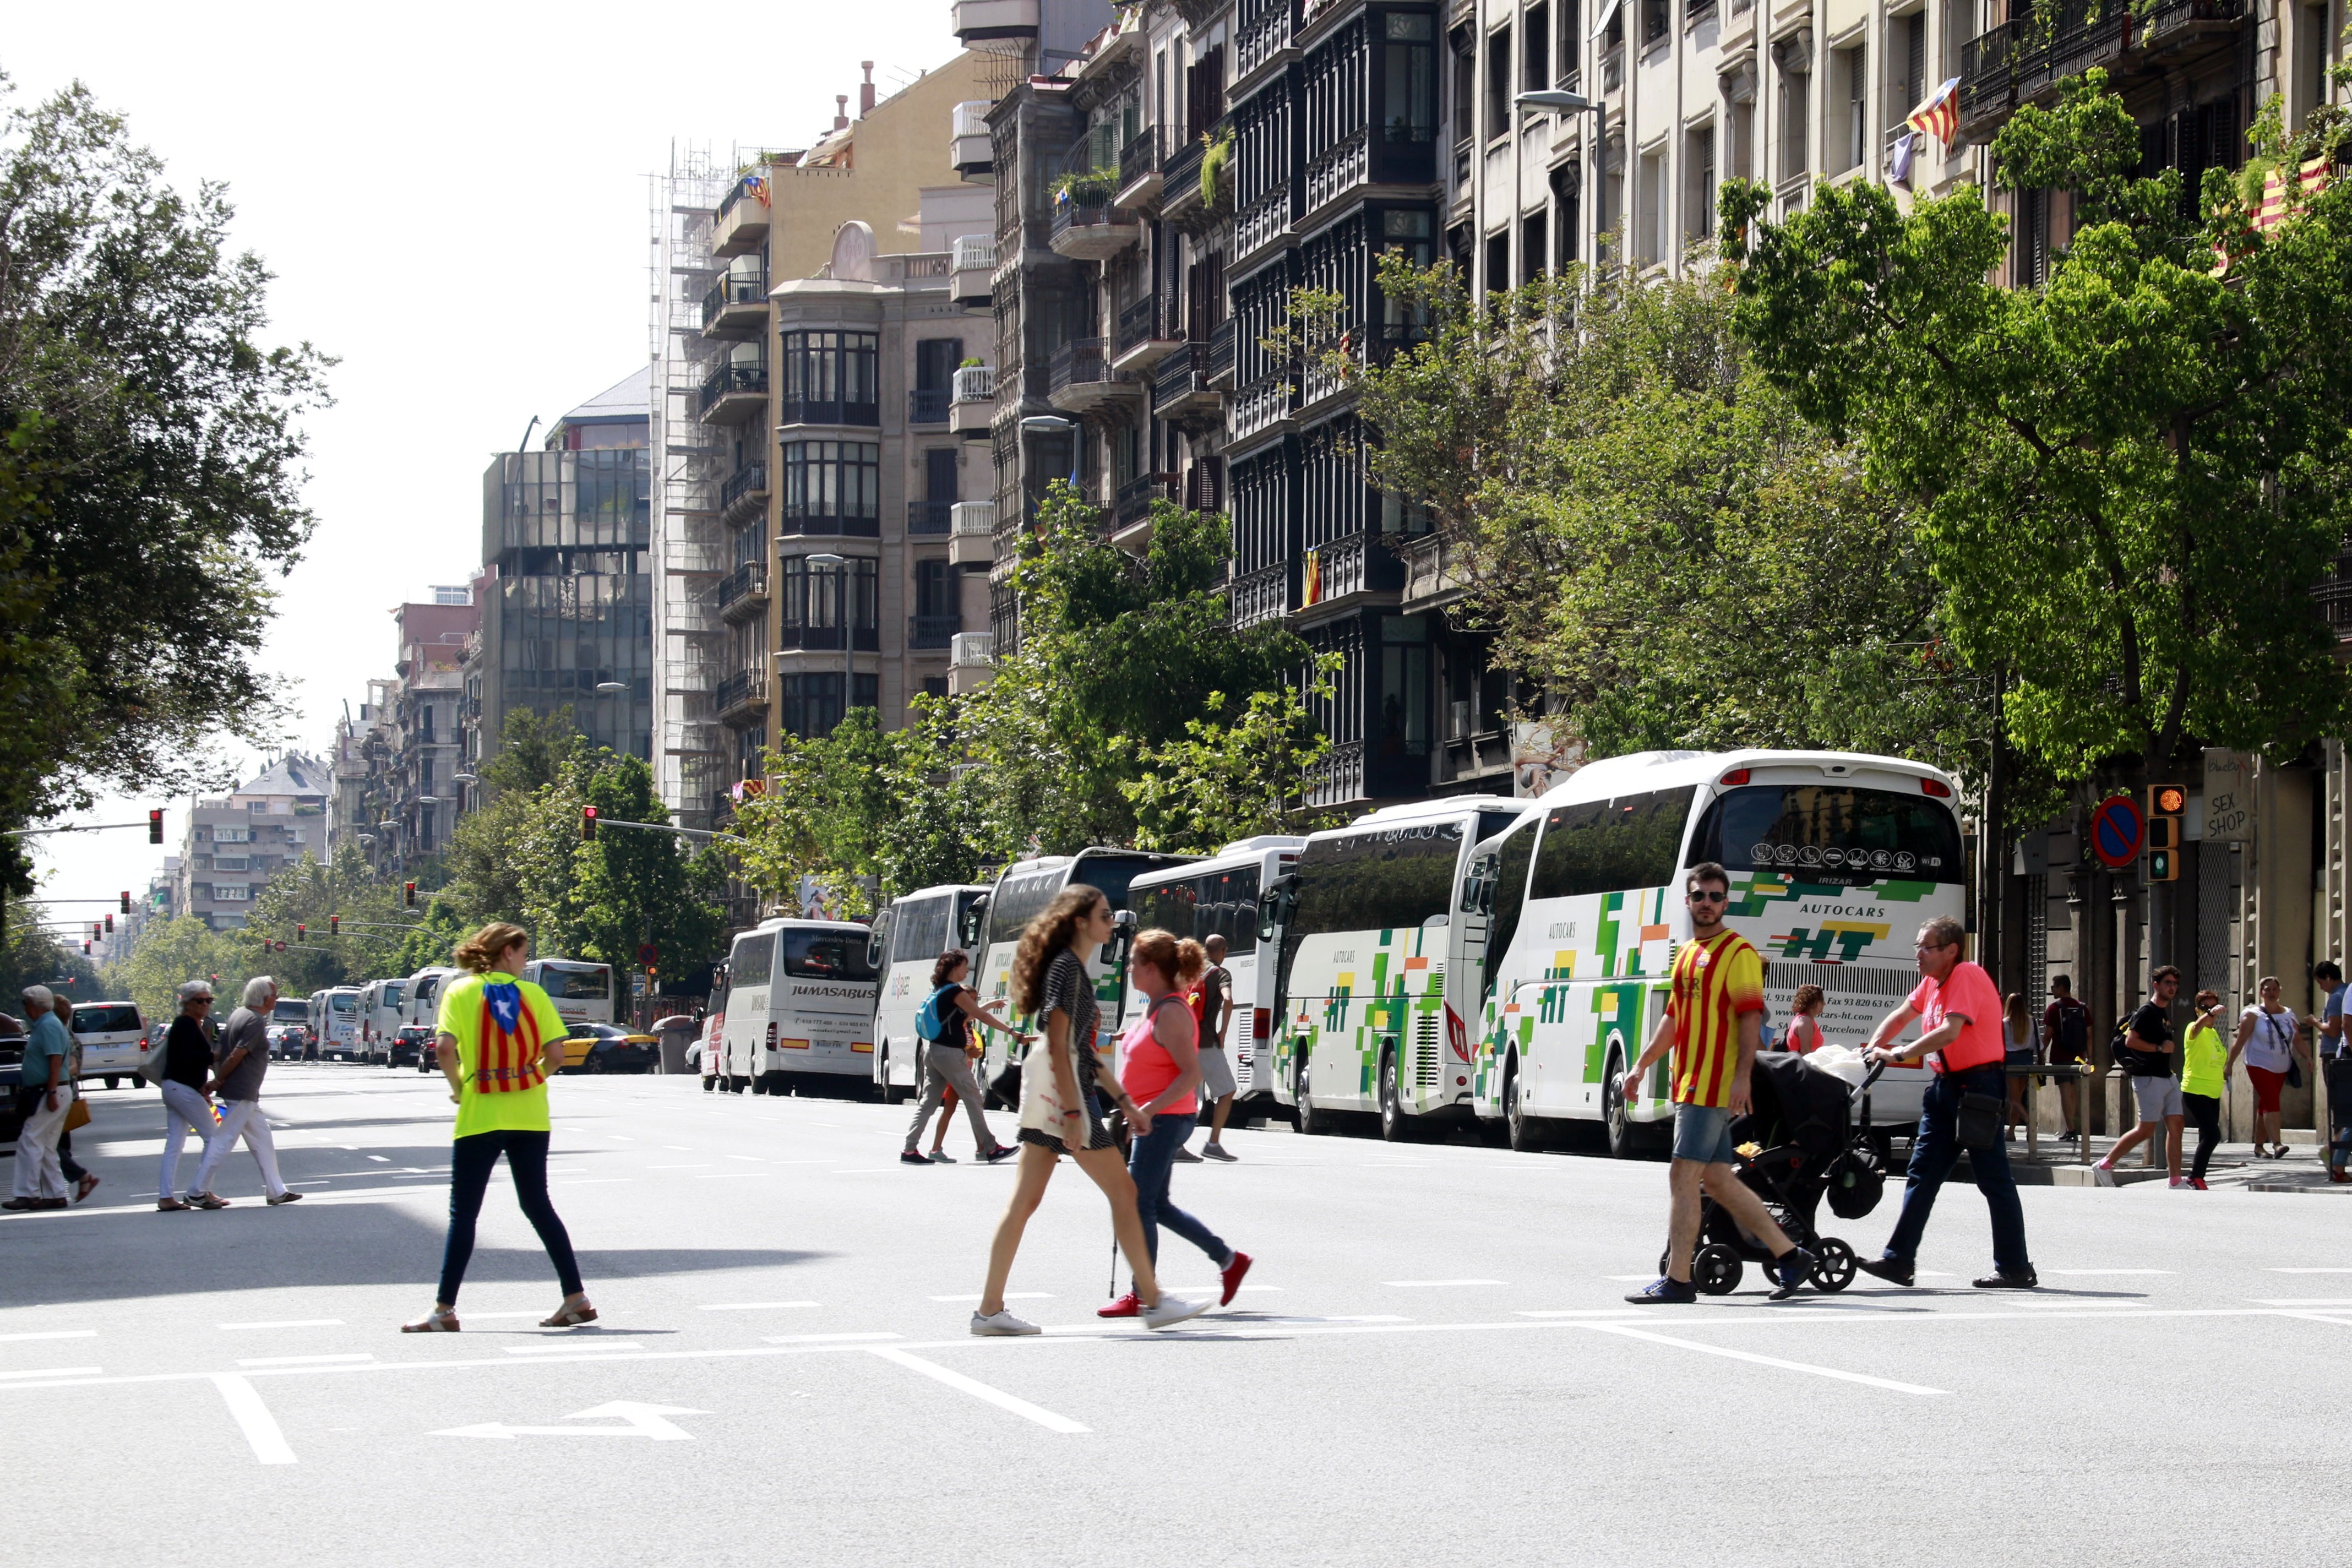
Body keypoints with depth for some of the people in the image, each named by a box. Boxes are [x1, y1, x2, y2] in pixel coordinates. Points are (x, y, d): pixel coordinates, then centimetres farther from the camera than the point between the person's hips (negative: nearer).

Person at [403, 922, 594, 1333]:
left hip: (479, 1115, -2)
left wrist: (458, 1088, -1)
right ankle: (576, 1297, 11)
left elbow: (444, 1047, -15)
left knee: (463, 1213, 1)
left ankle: (444, 1310, -1)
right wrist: (533, 1080, 12)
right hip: (530, 1117, 2)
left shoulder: (460, 991, -2)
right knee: (537, 1204, 13)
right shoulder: (532, 994, 3)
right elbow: (555, 1054, -5)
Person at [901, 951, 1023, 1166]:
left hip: (933, 1051, 9)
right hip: (950, 1054, -9)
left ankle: (909, 1150, 1)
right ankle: (990, 1148, 2)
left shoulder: (939, 991, 13)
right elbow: (982, 1016, -14)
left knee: (928, 1102, 7)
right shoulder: (955, 992, -12)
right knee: (973, 1099, -2)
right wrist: (1013, 1033, -13)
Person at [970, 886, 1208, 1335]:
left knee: (1025, 1200, 6)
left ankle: (990, 1309, 4)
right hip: (1063, 1093, -10)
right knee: (1123, 1191, -3)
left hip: (1045, 1095, 10)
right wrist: (1072, 1112, -22)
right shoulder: (1067, 967, -12)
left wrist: (1123, 1100, 25)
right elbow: (1059, 1043, -18)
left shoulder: (1072, 968, 18)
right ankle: (1153, 1301, 1)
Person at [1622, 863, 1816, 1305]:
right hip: (1691, 1084, 9)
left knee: (1683, 1176, -10)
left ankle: (1677, 1280, -7)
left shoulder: (1737, 952, -8)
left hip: (1714, 1085, -9)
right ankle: (1788, 1255, 16)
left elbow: (1751, 1018, -15)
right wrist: (1641, 1065, 24)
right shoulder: (1687, 954, 19)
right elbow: (1673, 1018, 27)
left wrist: (1741, 1077, -23)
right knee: (1716, 1177, 10)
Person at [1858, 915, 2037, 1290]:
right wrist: (1872, 1048, 8)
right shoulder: (1932, 982, 12)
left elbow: (1949, 1032, -25)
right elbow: (1901, 1016, 24)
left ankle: (2015, 1269, 0)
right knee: (1922, 1173, 6)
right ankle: (1899, 1259, 7)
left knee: (1994, 1179, -5)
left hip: (1978, 1083, -9)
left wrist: (1898, 1054, -21)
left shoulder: (1967, 977, -16)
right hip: (1945, 1085, 9)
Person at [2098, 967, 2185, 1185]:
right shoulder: (2147, 1012, -11)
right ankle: (2105, 1165, 4)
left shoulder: (2164, 1013, 17)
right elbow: (2131, 1041, -20)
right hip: (2149, 1079, -9)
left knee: (2175, 1126, 2)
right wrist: (2160, 1048, -18)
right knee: (2146, 1130, -7)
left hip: (2167, 1078, 9)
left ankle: (2176, 1180, 1)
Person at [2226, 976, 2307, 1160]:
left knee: (2265, 1106, 10)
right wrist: (2229, 1065, -7)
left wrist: (2305, 1057, -7)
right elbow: (2240, 1041, -5)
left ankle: (2259, 1146, 18)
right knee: (2271, 1102, -19)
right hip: (2260, 1066, -5)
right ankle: (2276, 1144, -30)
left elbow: (2297, 1039, 10)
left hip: (2281, 1069, 5)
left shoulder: (2288, 1015, 10)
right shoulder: (2253, 1015, -4)